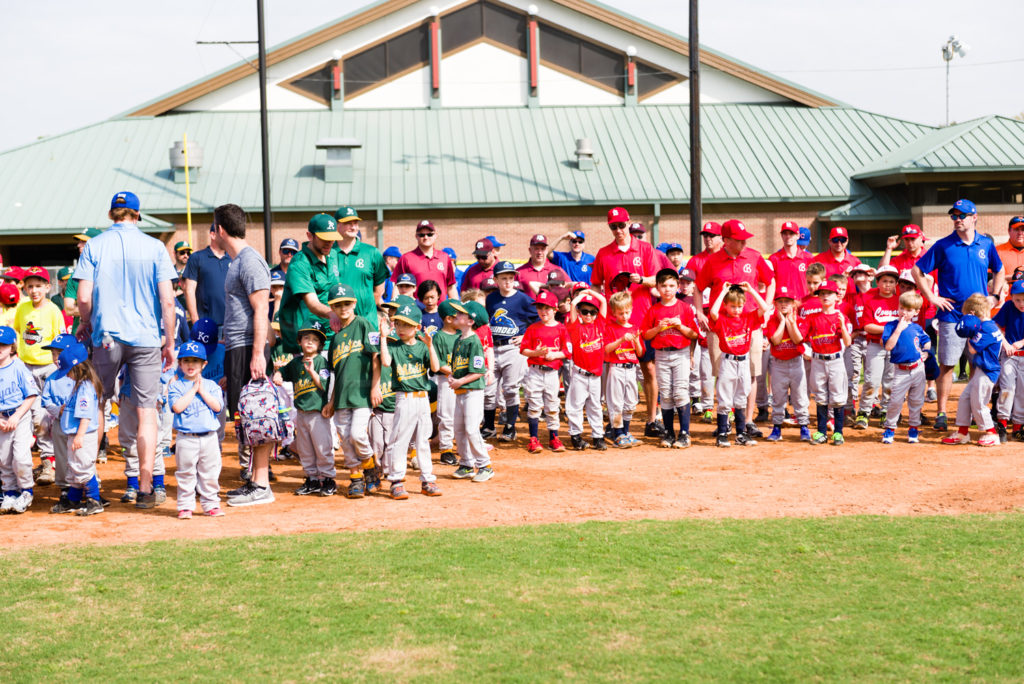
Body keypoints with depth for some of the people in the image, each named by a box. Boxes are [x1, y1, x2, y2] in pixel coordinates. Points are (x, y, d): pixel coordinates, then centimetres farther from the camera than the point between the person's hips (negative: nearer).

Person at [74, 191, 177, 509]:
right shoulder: (154, 247, 0)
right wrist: (170, 343, 4)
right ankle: (145, 488, -1)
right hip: (147, 339, -1)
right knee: (147, 411, 1)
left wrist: (85, 324, 16)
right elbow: (167, 300, -4)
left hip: (106, 337, 1)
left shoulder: (94, 246, 1)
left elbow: (83, 296, -4)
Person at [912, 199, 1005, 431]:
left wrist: (995, 295, 9)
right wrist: (932, 297, -6)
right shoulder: (943, 246, -3)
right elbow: (918, 270, 0)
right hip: (951, 315, -3)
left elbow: (999, 270, 22)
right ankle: (941, 414, 1)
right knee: (947, 366, -3)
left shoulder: (986, 244, 7)